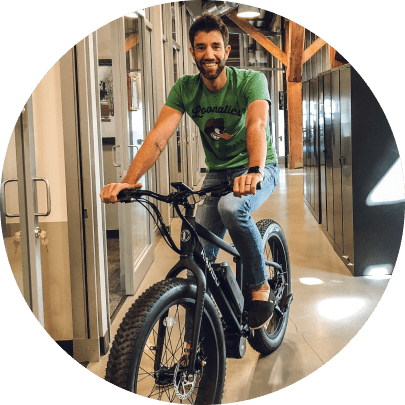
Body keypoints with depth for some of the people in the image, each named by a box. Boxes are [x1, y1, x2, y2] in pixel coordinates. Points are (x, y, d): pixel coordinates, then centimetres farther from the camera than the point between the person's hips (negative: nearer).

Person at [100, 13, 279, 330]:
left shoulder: (251, 81, -18)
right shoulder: (185, 89, -8)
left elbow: (257, 125, -37)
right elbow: (159, 136, -20)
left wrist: (254, 171, -57)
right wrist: (129, 181, -36)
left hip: (259, 168, -3)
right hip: (218, 171, 4)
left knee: (231, 207, -36)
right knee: (200, 253, -9)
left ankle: (261, 286, -13)